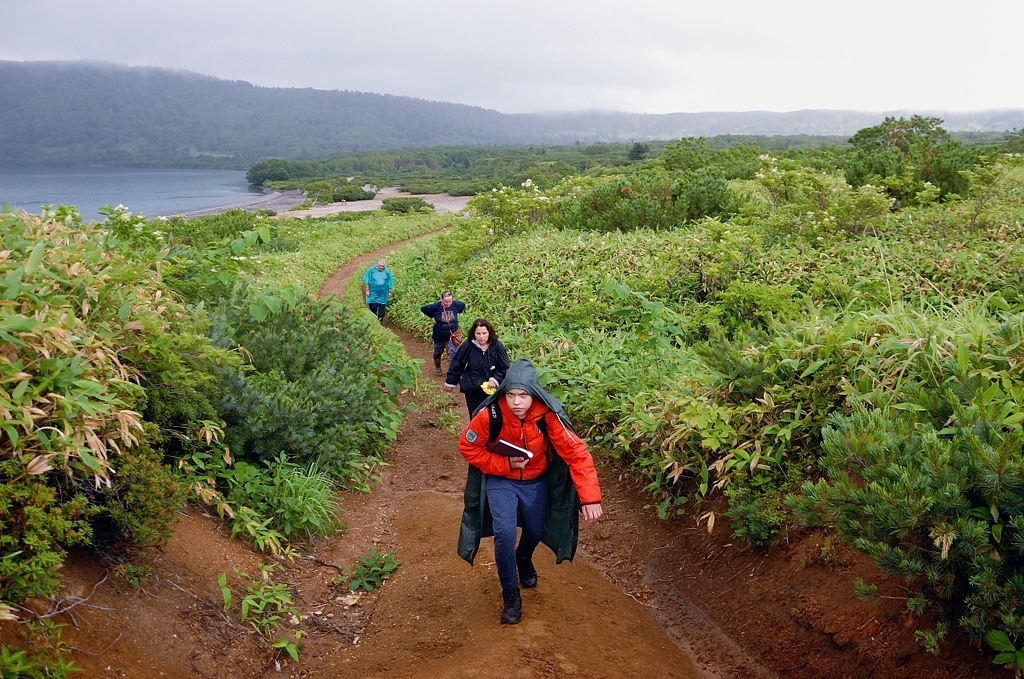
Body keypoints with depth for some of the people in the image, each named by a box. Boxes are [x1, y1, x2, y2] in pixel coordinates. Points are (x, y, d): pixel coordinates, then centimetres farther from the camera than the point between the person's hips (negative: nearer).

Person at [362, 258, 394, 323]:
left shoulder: (387, 272, -1)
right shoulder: (371, 270, -5)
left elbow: (390, 282, 9)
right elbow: (366, 280, 0)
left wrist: (390, 292, 10)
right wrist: (367, 290, -3)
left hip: (383, 294, 1)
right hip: (373, 293, -1)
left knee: (382, 309, 1)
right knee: (373, 307, 3)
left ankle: (380, 321, 13)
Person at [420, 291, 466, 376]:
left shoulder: (456, 305, -13)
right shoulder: (436, 307, -21)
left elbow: (463, 305, 10)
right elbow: (423, 308, -9)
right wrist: (433, 316, -8)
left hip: (452, 334, 0)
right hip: (439, 336, 0)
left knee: (453, 353, -11)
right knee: (438, 353, 19)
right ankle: (437, 367, 46)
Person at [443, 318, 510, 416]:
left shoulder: (497, 346, -9)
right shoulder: (467, 346, -8)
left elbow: (504, 368, -2)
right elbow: (456, 365, 4)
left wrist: (495, 380, -17)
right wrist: (450, 383, 10)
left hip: (492, 390, 0)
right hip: (472, 391, 0)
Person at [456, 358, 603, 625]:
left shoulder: (548, 415, -29)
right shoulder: (490, 414, -29)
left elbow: (576, 452, -27)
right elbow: (467, 446, -14)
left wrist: (590, 498, -34)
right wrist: (505, 464, -24)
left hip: (536, 481, 2)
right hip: (500, 481, -2)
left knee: (535, 531, 15)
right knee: (504, 532, -18)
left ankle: (524, 560, 53)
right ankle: (510, 594, 6)